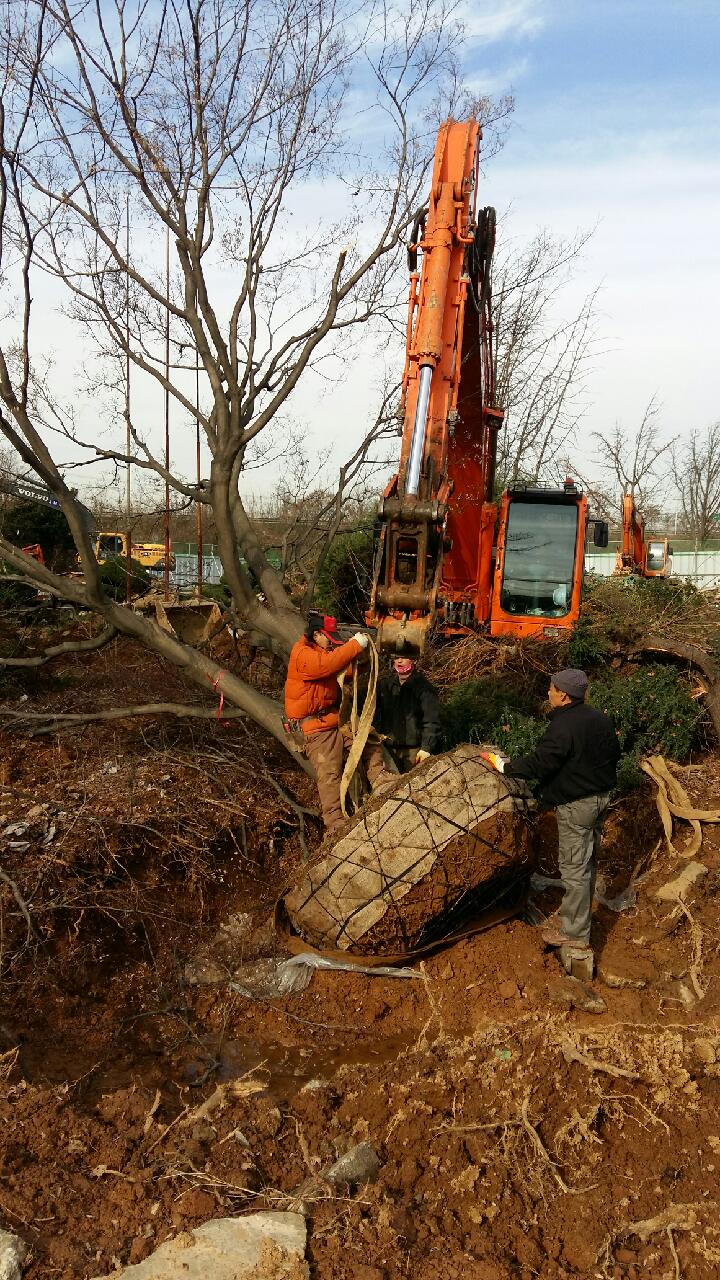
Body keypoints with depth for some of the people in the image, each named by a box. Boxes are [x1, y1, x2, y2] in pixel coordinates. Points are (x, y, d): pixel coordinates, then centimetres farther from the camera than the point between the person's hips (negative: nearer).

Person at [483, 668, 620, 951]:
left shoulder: (562, 728, -24)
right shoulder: (600, 718, 3)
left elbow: (537, 765, -24)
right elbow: (614, 754, 14)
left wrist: (504, 766, -10)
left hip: (576, 805, -9)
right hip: (602, 797, 9)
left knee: (574, 868, 0)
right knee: (588, 861, 21)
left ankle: (574, 932, 10)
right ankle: (578, 914, 37)